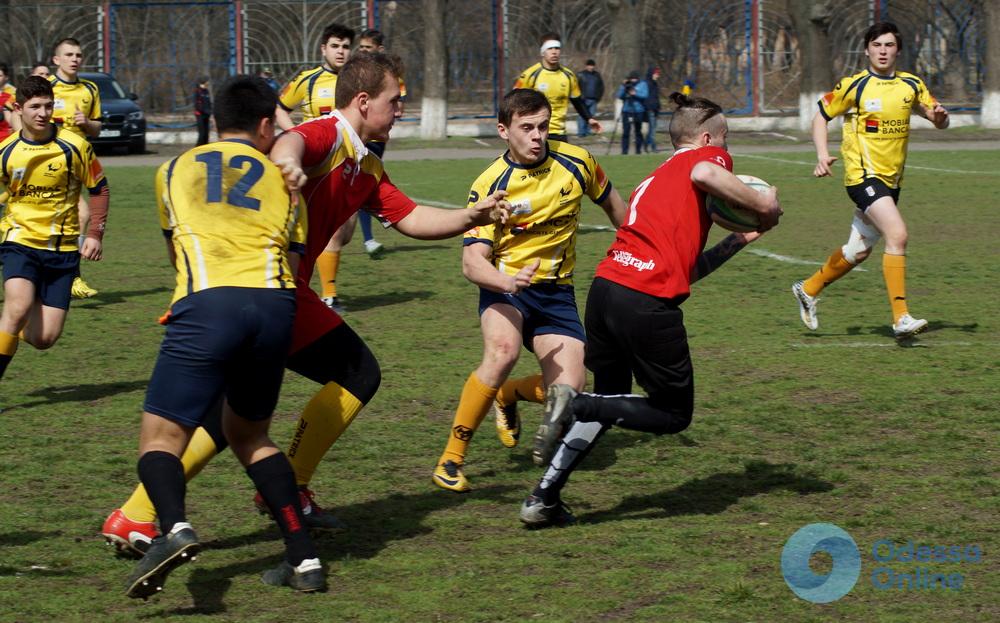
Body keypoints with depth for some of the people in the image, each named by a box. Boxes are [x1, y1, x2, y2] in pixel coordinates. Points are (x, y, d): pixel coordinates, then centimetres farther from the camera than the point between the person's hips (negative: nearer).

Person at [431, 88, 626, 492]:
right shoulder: (490, 186, -16)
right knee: (503, 351, -35)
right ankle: (451, 459, -23)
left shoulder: (575, 163, -7)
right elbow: (472, 262, -23)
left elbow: (611, 202, 14)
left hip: (556, 292, 4)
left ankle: (509, 394, 27)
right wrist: (506, 281, -43)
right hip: (504, 286, -3)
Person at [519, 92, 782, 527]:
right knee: (674, 414, 9)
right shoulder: (706, 156, 9)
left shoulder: (655, 179, 31)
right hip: (648, 300, -8)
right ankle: (577, 404, -11)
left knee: (609, 402, 24)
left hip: (605, 288, 8)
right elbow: (704, 175, -20)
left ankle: (543, 500, 16)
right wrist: (765, 207, -7)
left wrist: (738, 240, 33)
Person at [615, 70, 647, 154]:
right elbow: (618, 95, 1)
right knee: (626, 131, -6)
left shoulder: (642, 85, 6)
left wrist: (635, 93, -23)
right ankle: (624, 151, -4)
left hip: (638, 111, -1)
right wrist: (623, 87, -10)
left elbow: (644, 95, -9)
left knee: (638, 131, 3)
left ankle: (638, 150, 13)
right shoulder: (626, 85, 10)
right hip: (626, 111, 1)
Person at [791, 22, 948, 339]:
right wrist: (823, 154, -11)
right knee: (897, 234, -23)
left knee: (859, 250, 14)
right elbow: (821, 116, 4)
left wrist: (939, 116, -13)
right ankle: (901, 318, -23)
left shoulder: (912, 85, 7)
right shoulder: (854, 86, -5)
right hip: (863, 174, -6)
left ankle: (808, 290, 36)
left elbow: (939, 122, 12)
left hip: (891, 179, 6)